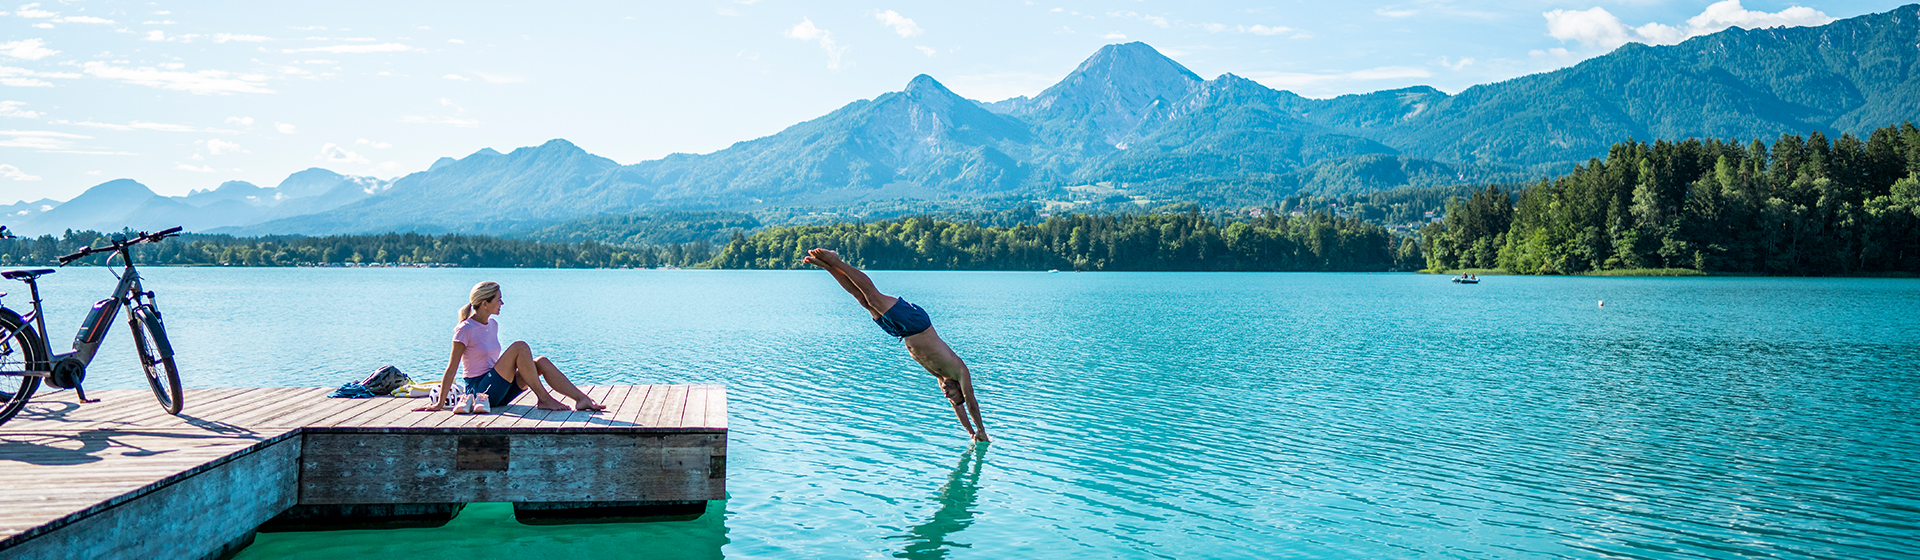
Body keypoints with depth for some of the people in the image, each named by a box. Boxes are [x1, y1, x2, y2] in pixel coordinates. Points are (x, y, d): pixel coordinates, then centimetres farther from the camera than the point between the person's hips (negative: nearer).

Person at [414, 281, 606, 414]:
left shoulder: (493, 325, 12)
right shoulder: (464, 330, -11)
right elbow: (452, 368, -12)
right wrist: (440, 403, -12)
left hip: (497, 391, 8)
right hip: (479, 388, -8)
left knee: (542, 362, -10)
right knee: (519, 347, -24)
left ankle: (582, 399, -20)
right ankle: (543, 399, -22)